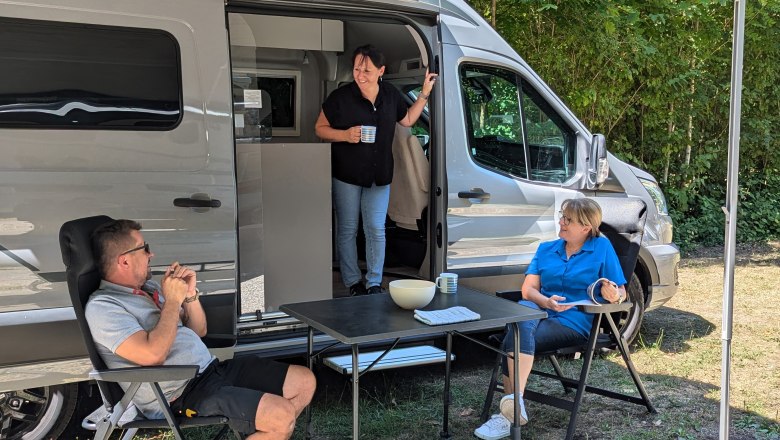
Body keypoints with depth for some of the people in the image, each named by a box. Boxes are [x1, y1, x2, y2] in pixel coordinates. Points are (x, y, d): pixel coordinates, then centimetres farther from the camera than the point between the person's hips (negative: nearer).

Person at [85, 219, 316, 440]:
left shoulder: (149, 287, 15)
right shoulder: (101, 306, -12)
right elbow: (153, 355, -25)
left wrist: (190, 294, 2)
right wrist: (173, 301, -14)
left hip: (213, 368, 9)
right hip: (183, 394, -9)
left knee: (304, 380, 2)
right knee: (283, 416, -23)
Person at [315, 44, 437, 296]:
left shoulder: (391, 96, 3)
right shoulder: (340, 97, -11)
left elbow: (407, 120, 19)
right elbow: (320, 128, -3)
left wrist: (424, 95, 10)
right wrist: (345, 135, -20)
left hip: (379, 176, 3)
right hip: (346, 174, -3)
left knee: (376, 229, 5)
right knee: (348, 230, 6)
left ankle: (374, 283, 15)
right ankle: (353, 283, 18)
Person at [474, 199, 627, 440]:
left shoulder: (602, 248, 8)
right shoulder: (546, 249, 18)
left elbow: (621, 293, 6)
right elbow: (528, 289, 8)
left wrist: (613, 295, -18)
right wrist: (547, 302, -13)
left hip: (575, 321, -4)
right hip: (539, 310, 4)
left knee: (515, 341, -30)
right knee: (522, 311, -34)